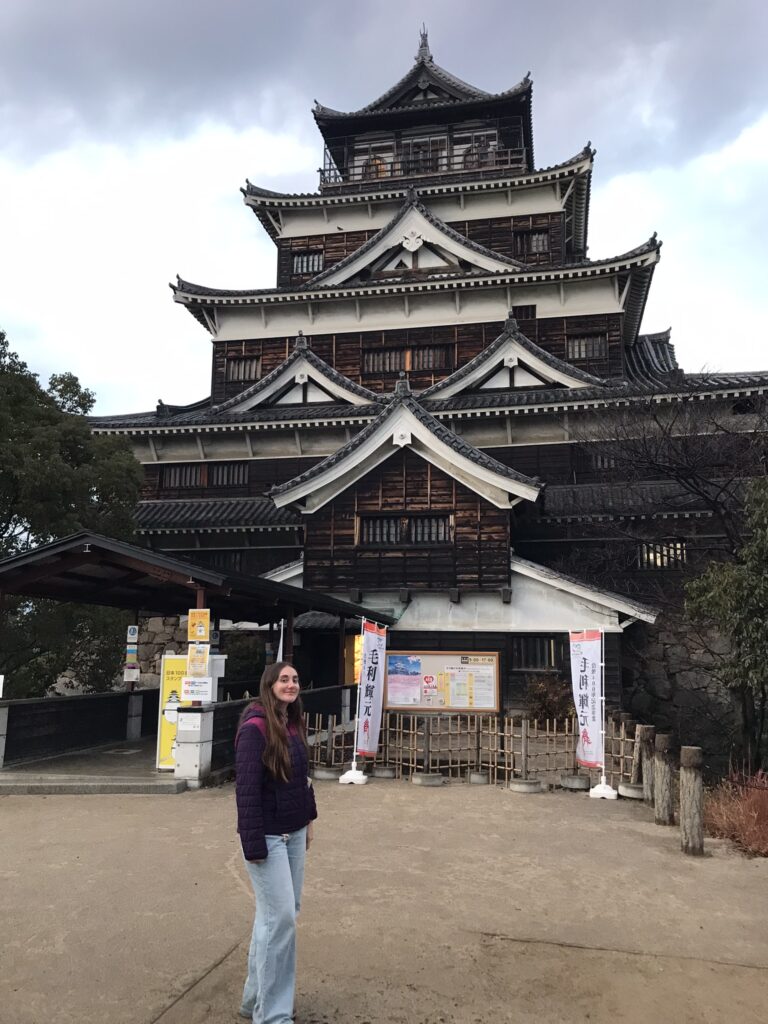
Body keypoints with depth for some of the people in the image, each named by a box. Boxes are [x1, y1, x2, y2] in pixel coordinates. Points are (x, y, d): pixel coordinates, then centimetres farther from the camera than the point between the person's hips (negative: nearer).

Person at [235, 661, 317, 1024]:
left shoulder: (294, 724, 6)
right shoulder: (255, 728, -18)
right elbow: (246, 789, -20)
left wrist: (308, 818, 14)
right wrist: (253, 844, -21)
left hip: (294, 833, 8)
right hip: (268, 836, -8)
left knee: (280, 914, 15)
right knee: (280, 918, -4)